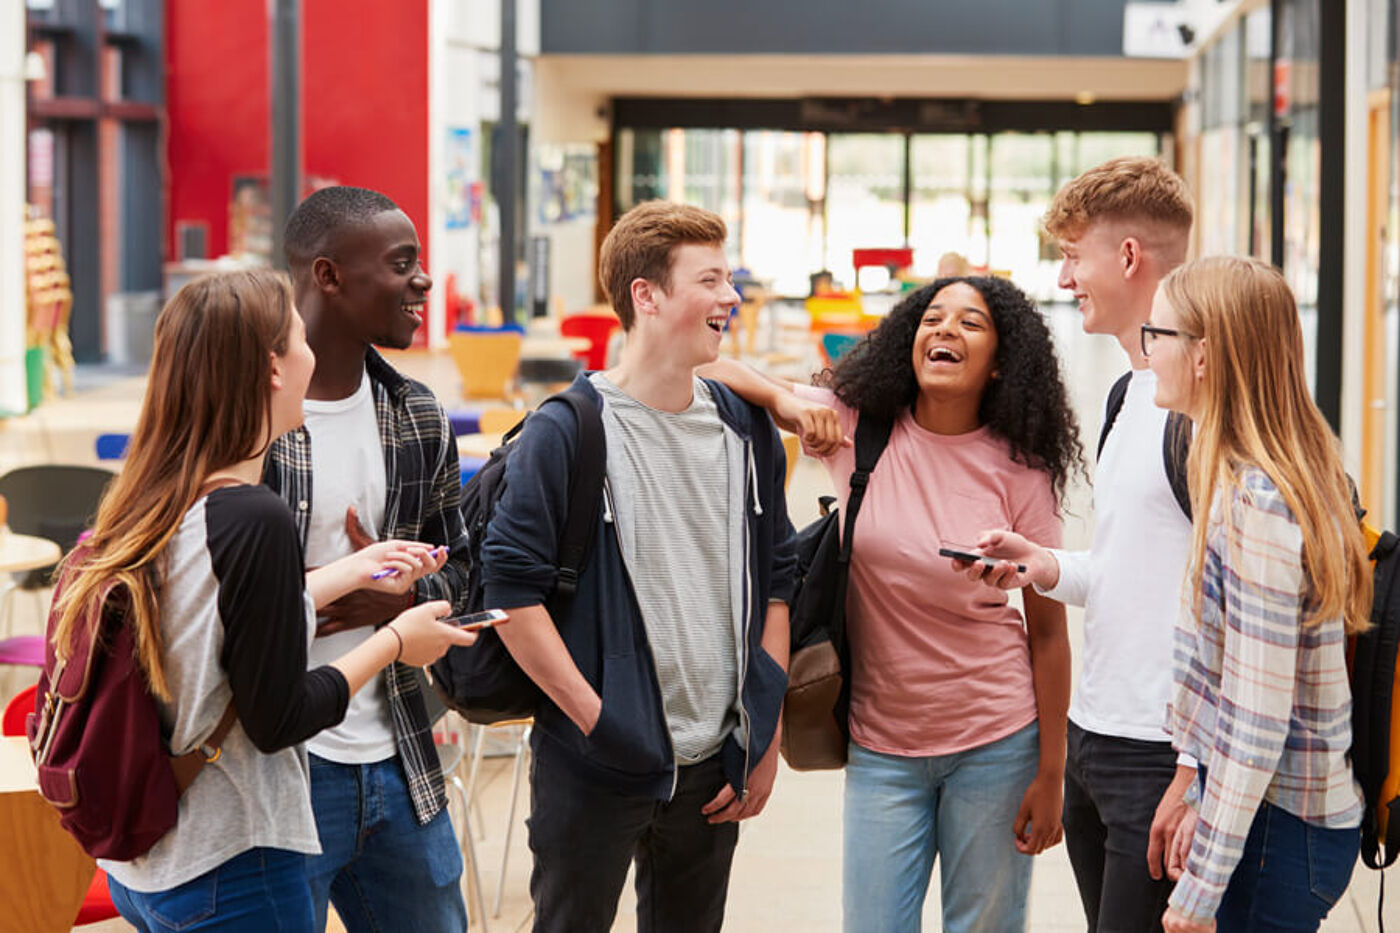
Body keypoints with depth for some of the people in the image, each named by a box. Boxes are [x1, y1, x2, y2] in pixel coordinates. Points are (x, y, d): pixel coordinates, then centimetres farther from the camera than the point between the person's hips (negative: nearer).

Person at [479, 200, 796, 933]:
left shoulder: (746, 428, 7)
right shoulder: (567, 433, -10)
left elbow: (775, 580, 12)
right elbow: (511, 585, -13)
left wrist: (766, 737, 7)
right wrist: (597, 719, -15)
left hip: (712, 767, 5)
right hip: (593, 768, -5)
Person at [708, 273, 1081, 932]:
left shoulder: (1016, 469, -8)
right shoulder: (855, 423, -5)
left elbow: (1048, 630, -4)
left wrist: (1050, 775, -5)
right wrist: (785, 402, -20)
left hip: (995, 743, -1)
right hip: (882, 745, 1)